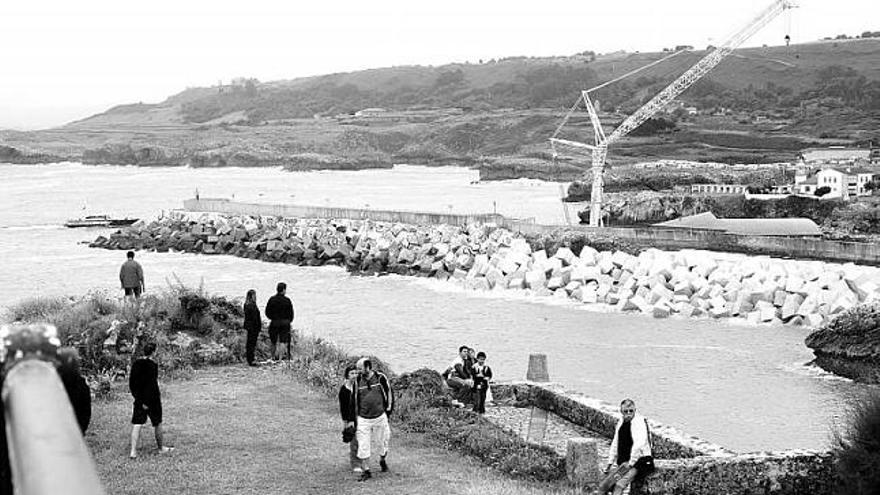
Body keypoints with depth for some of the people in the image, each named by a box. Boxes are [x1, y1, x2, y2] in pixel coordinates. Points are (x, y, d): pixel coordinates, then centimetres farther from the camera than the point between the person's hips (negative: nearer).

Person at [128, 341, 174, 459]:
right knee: (158, 423, 13)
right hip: (152, 399, -5)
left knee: (136, 425, 2)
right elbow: (152, 385, -19)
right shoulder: (152, 365, -15)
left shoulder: (136, 364, 2)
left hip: (139, 399, 5)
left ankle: (133, 451, -6)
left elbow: (131, 383, 5)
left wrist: (138, 397, 9)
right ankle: (161, 448, 27)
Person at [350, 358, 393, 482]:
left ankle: (382, 461, 39)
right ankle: (365, 471, 7)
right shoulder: (358, 381, -3)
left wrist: (388, 410, 4)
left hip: (380, 417, -1)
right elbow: (354, 399, 7)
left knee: (384, 441, 11)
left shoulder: (380, 378, -9)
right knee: (363, 445, -3)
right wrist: (354, 419, 5)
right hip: (363, 419, 1)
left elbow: (389, 393, 4)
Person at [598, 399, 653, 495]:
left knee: (619, 485, -28)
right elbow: (615, 444, 20)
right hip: (621, 463, 8)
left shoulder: (639, 421, -10)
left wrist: (630, 463, -20)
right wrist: (610, 463, 13)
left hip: (637, 462, -8)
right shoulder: (621, 423, 12)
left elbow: (639, 445, -21)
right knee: (602, 486, -2)